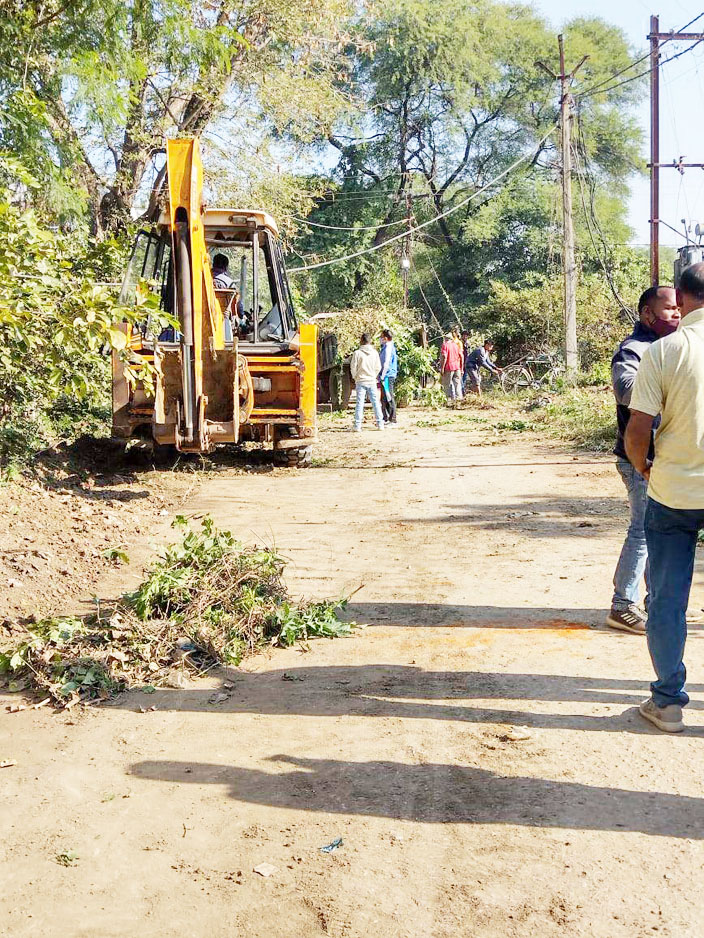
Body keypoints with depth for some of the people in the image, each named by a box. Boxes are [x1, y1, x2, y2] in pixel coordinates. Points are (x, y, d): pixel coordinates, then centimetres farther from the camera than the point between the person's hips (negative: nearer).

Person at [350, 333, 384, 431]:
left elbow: (353, 367, -5)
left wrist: (355, 377, 12)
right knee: (375, 402, 8)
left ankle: (358, 425, -3)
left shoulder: (357, 353, -9)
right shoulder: (374, 352, 2)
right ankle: (380, 424, 9)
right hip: (372, 381, 3)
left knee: (360, 403, -1)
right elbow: (378, 367, 7)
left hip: (361, 381, -3)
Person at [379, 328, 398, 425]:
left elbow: (386, 364, -20)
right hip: (386, 376, 10)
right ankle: (386, 418, 23)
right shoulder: (385, 347, 16)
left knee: (389, 398, -7)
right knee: (384, 398, 15)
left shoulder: (388, 348, -14)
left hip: (387, 376, -10)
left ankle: (392, 419, -4)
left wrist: (382, 376, -20)